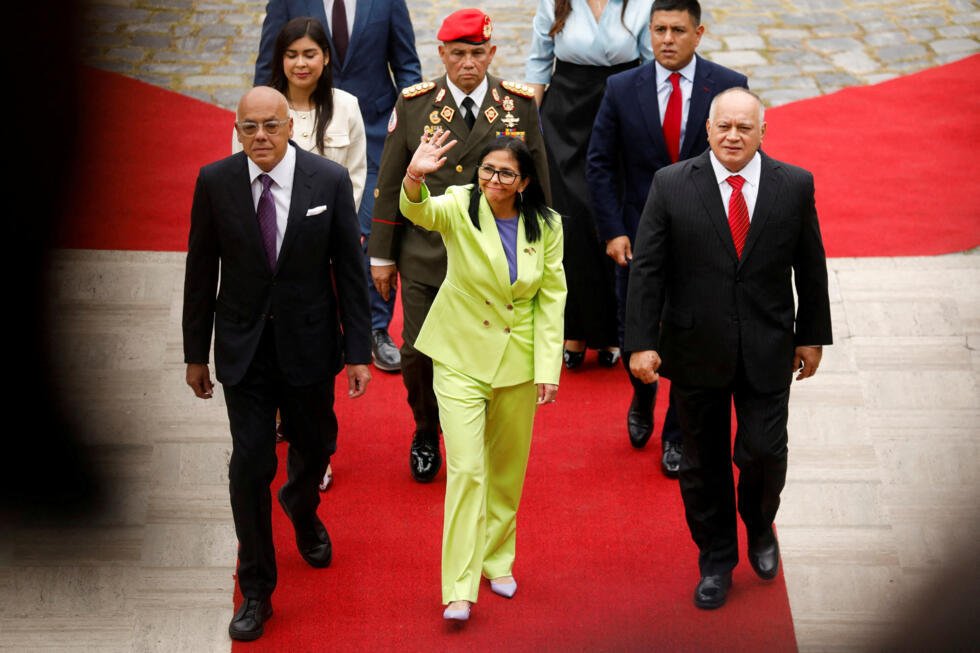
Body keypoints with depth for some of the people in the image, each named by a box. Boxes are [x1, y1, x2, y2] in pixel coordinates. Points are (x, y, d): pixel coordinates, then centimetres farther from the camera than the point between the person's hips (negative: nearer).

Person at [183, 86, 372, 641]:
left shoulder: (330, 180, -10)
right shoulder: (215, 182, -8)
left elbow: (351, 269, -4)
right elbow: (201, 273, 0)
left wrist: (359, 351, -5)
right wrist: (196, 354, 3)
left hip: (309, 344, 1)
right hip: (244, 346, -1)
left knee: (315, 447, 18)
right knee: (250, 464, -3)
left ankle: (302, 509, 55)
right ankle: (256, 591, 11)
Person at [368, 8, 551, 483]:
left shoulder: (520, 105, 0)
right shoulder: (414, 104, -1)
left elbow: (538, 183, 7)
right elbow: (390, 184, 4)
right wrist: (382, 255, 5)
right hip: (426, 256, 0)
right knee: (418, 355, 2)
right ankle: (426, 432, 31)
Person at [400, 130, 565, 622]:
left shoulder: (545, 226, -4)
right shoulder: (459, 207, -11)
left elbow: (552, 299, -1)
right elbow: (420, 212, -33)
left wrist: (549, 368, -6)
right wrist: (414, 178, -56)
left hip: (518, 360, 3)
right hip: (461, 358, -3)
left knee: (508, 469, 15)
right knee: (466, 469, -10)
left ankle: (497, 560, 34)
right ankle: (459, 588, -6)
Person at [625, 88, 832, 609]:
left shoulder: (795, 185, -3)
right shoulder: (671, 185, -6)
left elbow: (811, 268, 5)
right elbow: (646, 269, -7)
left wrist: (812, 336, 8)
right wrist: (641, 342, -12)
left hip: (767, 351, 0)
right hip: (695, 350, 0)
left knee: (763, 453, -1)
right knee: (704, 461, 11)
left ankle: (759, 527, 32)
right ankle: (716, 560, 30)